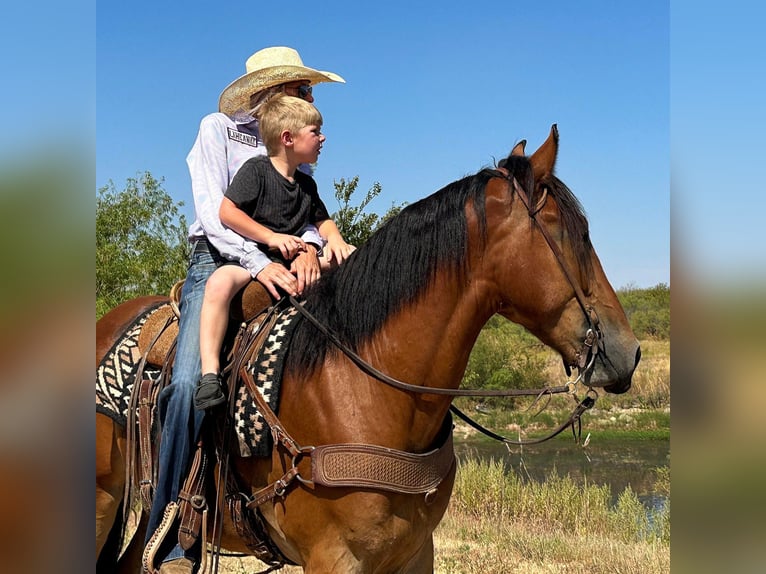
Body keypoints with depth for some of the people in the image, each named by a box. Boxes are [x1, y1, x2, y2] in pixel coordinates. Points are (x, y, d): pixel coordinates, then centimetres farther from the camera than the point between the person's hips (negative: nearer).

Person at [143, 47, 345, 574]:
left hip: (279, 267, 5)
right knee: (191, 382, -26)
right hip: (218, 263, -5)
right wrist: (259, 263, -21)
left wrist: (308, 246, -17)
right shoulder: (217, 130, 5)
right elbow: (212, 209, -7)